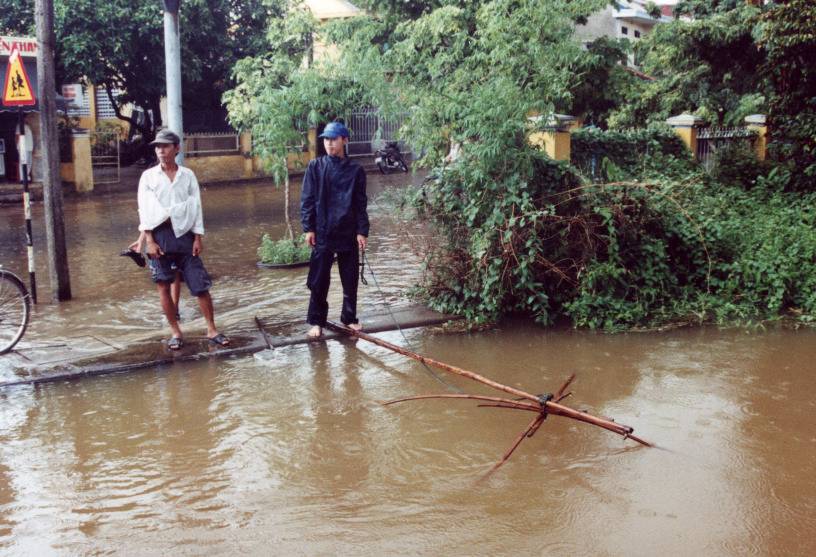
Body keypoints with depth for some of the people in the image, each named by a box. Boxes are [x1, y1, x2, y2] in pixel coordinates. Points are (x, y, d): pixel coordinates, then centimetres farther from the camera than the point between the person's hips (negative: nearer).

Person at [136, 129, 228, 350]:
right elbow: (144, 210, 0)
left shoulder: (187, 175, 6)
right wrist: (149, 241, -8)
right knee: (163, 286, 3)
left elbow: (196, 207, 5)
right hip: (159, 234, 0)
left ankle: (212, 330, 7)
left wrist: (198, 238, -2)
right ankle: (176, 332, 14)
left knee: (201, 284, -2)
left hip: (183, 234, 0)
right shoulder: (148, 176, 3)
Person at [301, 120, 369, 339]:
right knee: (318, 281, 2)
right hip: (322, 234, -1)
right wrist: (308, 228, -5)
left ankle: (350, 318, 22)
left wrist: (362, 231, -2)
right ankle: (316, 322, 12)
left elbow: (361, 204, 4)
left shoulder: (355, 170, 2)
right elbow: (307, 199, 2)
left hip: (349, 234, 1)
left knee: (350, 280, 8)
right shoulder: (315, 167, 2)